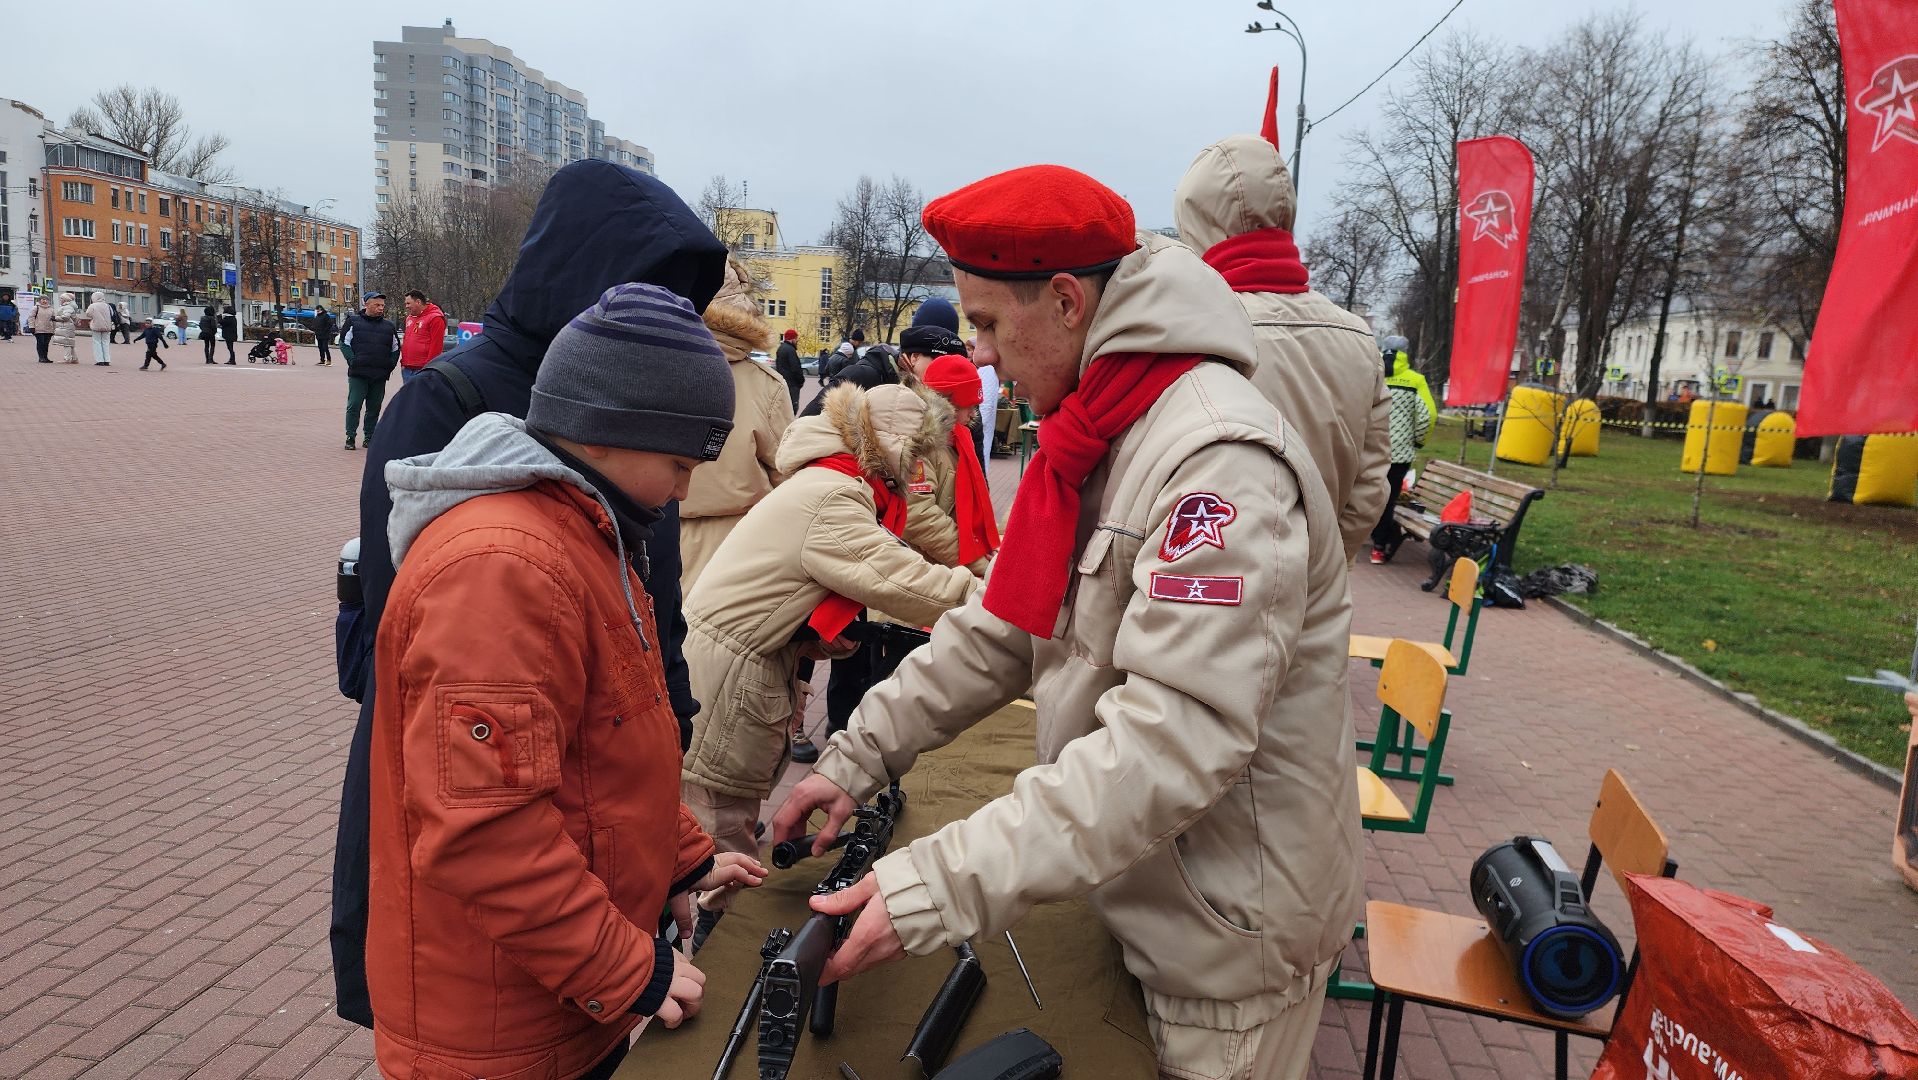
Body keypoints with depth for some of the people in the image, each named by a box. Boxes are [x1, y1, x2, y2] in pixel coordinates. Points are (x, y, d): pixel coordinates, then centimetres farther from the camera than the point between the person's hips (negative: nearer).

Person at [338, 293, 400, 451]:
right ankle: (350, 438, 3)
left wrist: (390, 365, 5)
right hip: (358, 374, -3)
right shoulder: (353, 321, 3)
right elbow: (344, 342, 2)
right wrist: (353, 361, -9)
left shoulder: (389, 325, 12)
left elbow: (396, 348, 19)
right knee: (354, 405, -4)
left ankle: (369, 438, 17)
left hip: (380, 376, 3)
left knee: (374, 408, 8)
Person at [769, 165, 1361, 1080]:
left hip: (1232, 931, -8)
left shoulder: (1221, 462, -27)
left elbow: (1172, 742, -34)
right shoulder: (1093, 441, 5)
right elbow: (1000, 629, 6)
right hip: (1140, 896, 8)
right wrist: (857, 755, 0)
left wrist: (938, 889, -35)